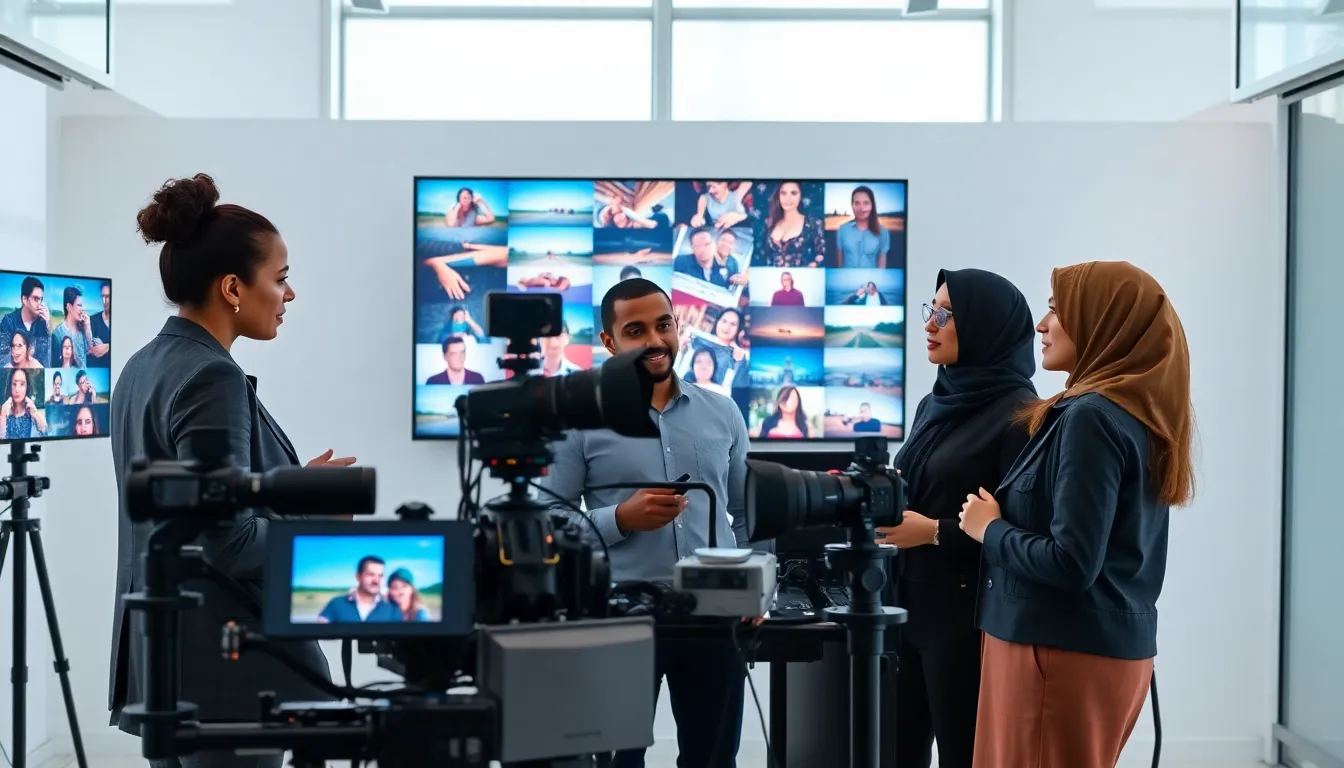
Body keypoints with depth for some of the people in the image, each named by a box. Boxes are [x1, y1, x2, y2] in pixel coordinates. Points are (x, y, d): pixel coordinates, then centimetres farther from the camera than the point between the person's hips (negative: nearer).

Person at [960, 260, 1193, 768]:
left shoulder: (1092, 417, -18)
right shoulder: (1140, 414, 9)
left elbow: (1072, 562, -23)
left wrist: (989, 528, -8)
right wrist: (1004, 519, 14)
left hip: (1067, 651, -9)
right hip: (1113, 644, 9)